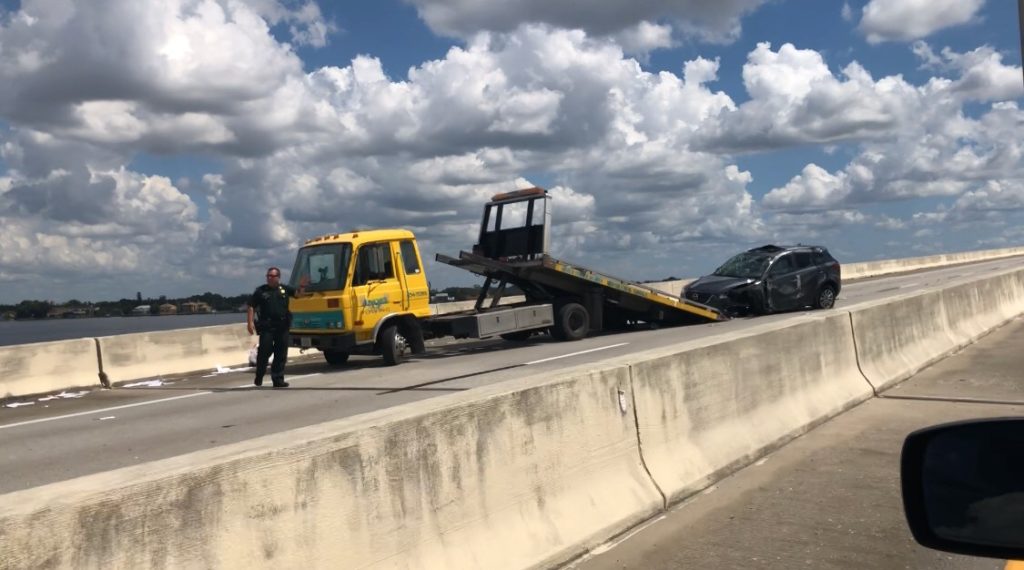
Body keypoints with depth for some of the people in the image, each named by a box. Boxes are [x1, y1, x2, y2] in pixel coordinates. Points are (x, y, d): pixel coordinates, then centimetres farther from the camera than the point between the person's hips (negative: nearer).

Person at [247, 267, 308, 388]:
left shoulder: (285, 289, 11)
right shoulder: (260, 291, 6)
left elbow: (298, 293, 3)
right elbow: (251, 306, 5)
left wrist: (302, 286, -19)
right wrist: (250, 322, -5)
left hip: (282, 327, 3)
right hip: (266, 326, -2)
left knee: (281, 354, 4)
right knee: (264, 352, -6)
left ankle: (278, 379, 11)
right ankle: (259, 377, 11)